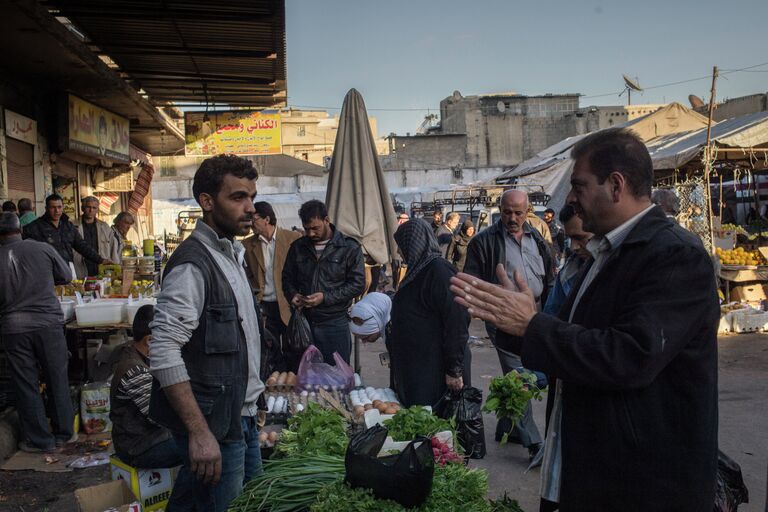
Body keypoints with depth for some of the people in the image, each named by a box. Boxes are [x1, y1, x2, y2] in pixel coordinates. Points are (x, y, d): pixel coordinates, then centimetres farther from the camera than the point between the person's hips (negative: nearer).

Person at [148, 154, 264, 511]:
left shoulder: (231, 253, 12)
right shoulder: (194, 263, -18)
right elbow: (164, 354, -24)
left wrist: (249, 408, 18)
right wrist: (199, 433, -24)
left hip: (241, 416, 9)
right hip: (215, 425, -9)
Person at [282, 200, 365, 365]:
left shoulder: (349, 247, -4)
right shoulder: (298, 247, 7)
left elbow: (358, 284, -7)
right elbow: (287, 277, 18)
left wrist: (325, 297, -16)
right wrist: (292, 295, -4)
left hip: (334, 322, -3)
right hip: (304, 321, 3)